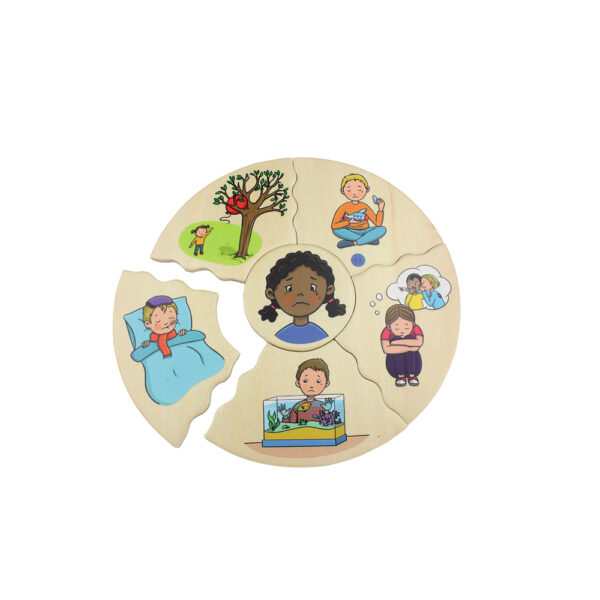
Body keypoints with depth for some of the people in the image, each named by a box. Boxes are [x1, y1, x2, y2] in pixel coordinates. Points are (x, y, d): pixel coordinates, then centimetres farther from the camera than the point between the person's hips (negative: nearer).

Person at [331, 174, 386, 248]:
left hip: (365, 232, 0)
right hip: (351, 233, 0)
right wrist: (349, 222, -23)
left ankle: (352, 243, -27)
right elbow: (334, 226, -15)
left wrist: (380, 209, -18)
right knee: (336, 230, -29)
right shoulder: (344, 207, -7)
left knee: (382, 229, -24)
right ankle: (370, 239, -25)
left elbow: (378, 224, -7)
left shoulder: (365, 207, -4)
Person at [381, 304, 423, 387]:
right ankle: (400, 376, -15)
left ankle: (412, 375, -17)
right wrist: (409, 348, -33)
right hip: (396, 363, -1)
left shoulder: (415, 329, -13)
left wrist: (399, 342, -33)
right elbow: (386, 349, -36)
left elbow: (419, 342, -33)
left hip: (413, 362, 1)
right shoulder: (387, 332, -20)